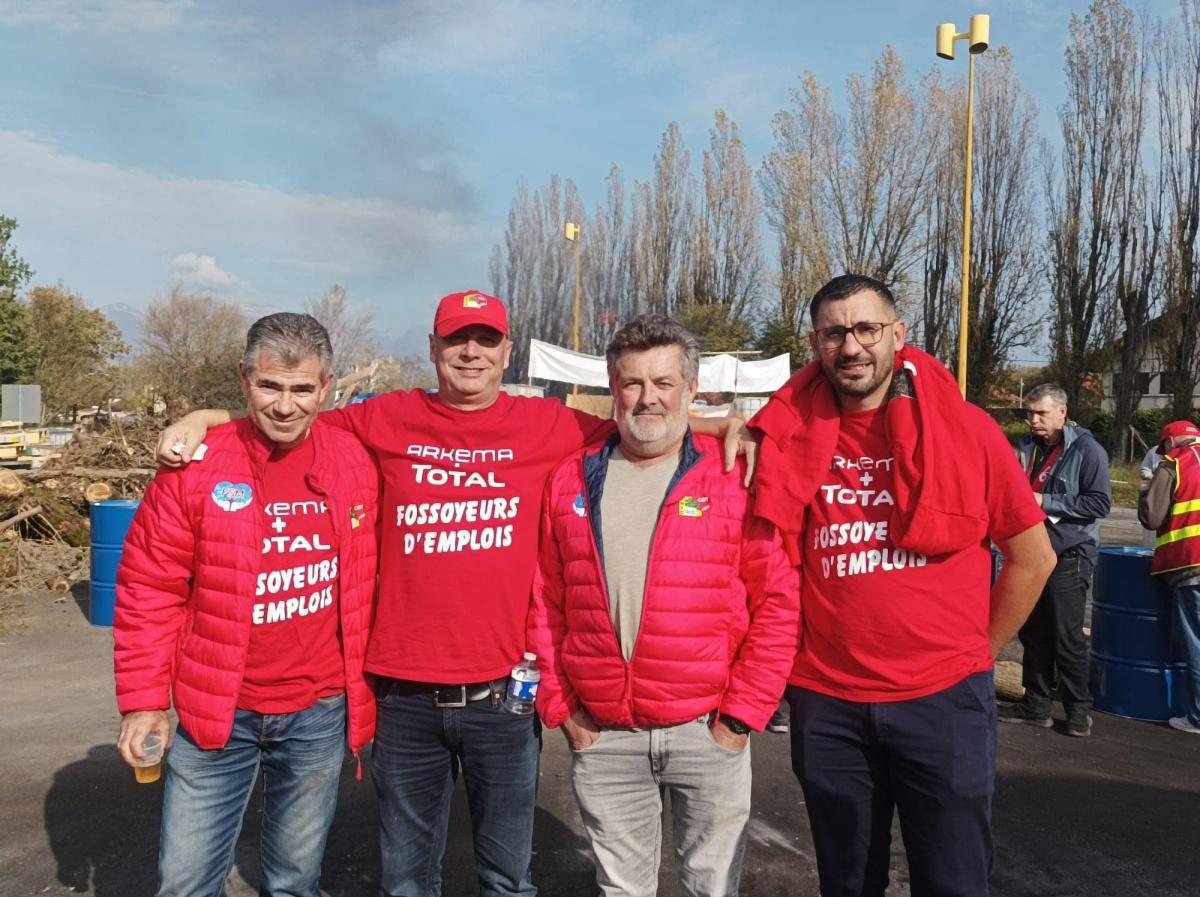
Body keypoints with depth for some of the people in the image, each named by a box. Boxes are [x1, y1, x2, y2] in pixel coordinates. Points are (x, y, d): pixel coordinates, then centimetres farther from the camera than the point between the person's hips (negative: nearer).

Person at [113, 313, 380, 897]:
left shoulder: (355, 464, -4)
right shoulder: (197, 464, -11)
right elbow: (149, 589, -5)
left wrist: (363, 685, 9)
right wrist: (143, 699, -5)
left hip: (320, 712, 2)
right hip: (216, 711, -1)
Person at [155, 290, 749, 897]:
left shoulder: (547, 425, 0)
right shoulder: (386, 420, 2)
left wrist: (727, 426, -4)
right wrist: (202, 419, 1)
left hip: (502, 695, 0)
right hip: (405, 697, 1)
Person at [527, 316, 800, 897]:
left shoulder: (736, 477, -5)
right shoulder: (569, 482, 4)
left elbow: (778, 603, -6)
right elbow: (545, 603, 7)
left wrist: (743, 713, -8)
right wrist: (559, 707, 2)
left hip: (709, 734, -2)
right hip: (601, 738, 2)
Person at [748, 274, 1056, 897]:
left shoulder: (965, 429, -5)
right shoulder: (793, 435, -2)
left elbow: (1032, 557, 4)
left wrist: (976, 654, 7)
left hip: (943, 699, -2)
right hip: (826, 702, 2)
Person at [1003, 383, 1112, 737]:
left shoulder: (1086, 449, -9)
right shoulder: (1027, 448, 12)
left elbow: (1100, 502, -17)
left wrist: (1046, 502, -19)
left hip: (1069, 556, -7)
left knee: (1067, 637, -2)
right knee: (1032, 633, 11)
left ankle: (1079, 709, 12)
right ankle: (1036, 704, 20)